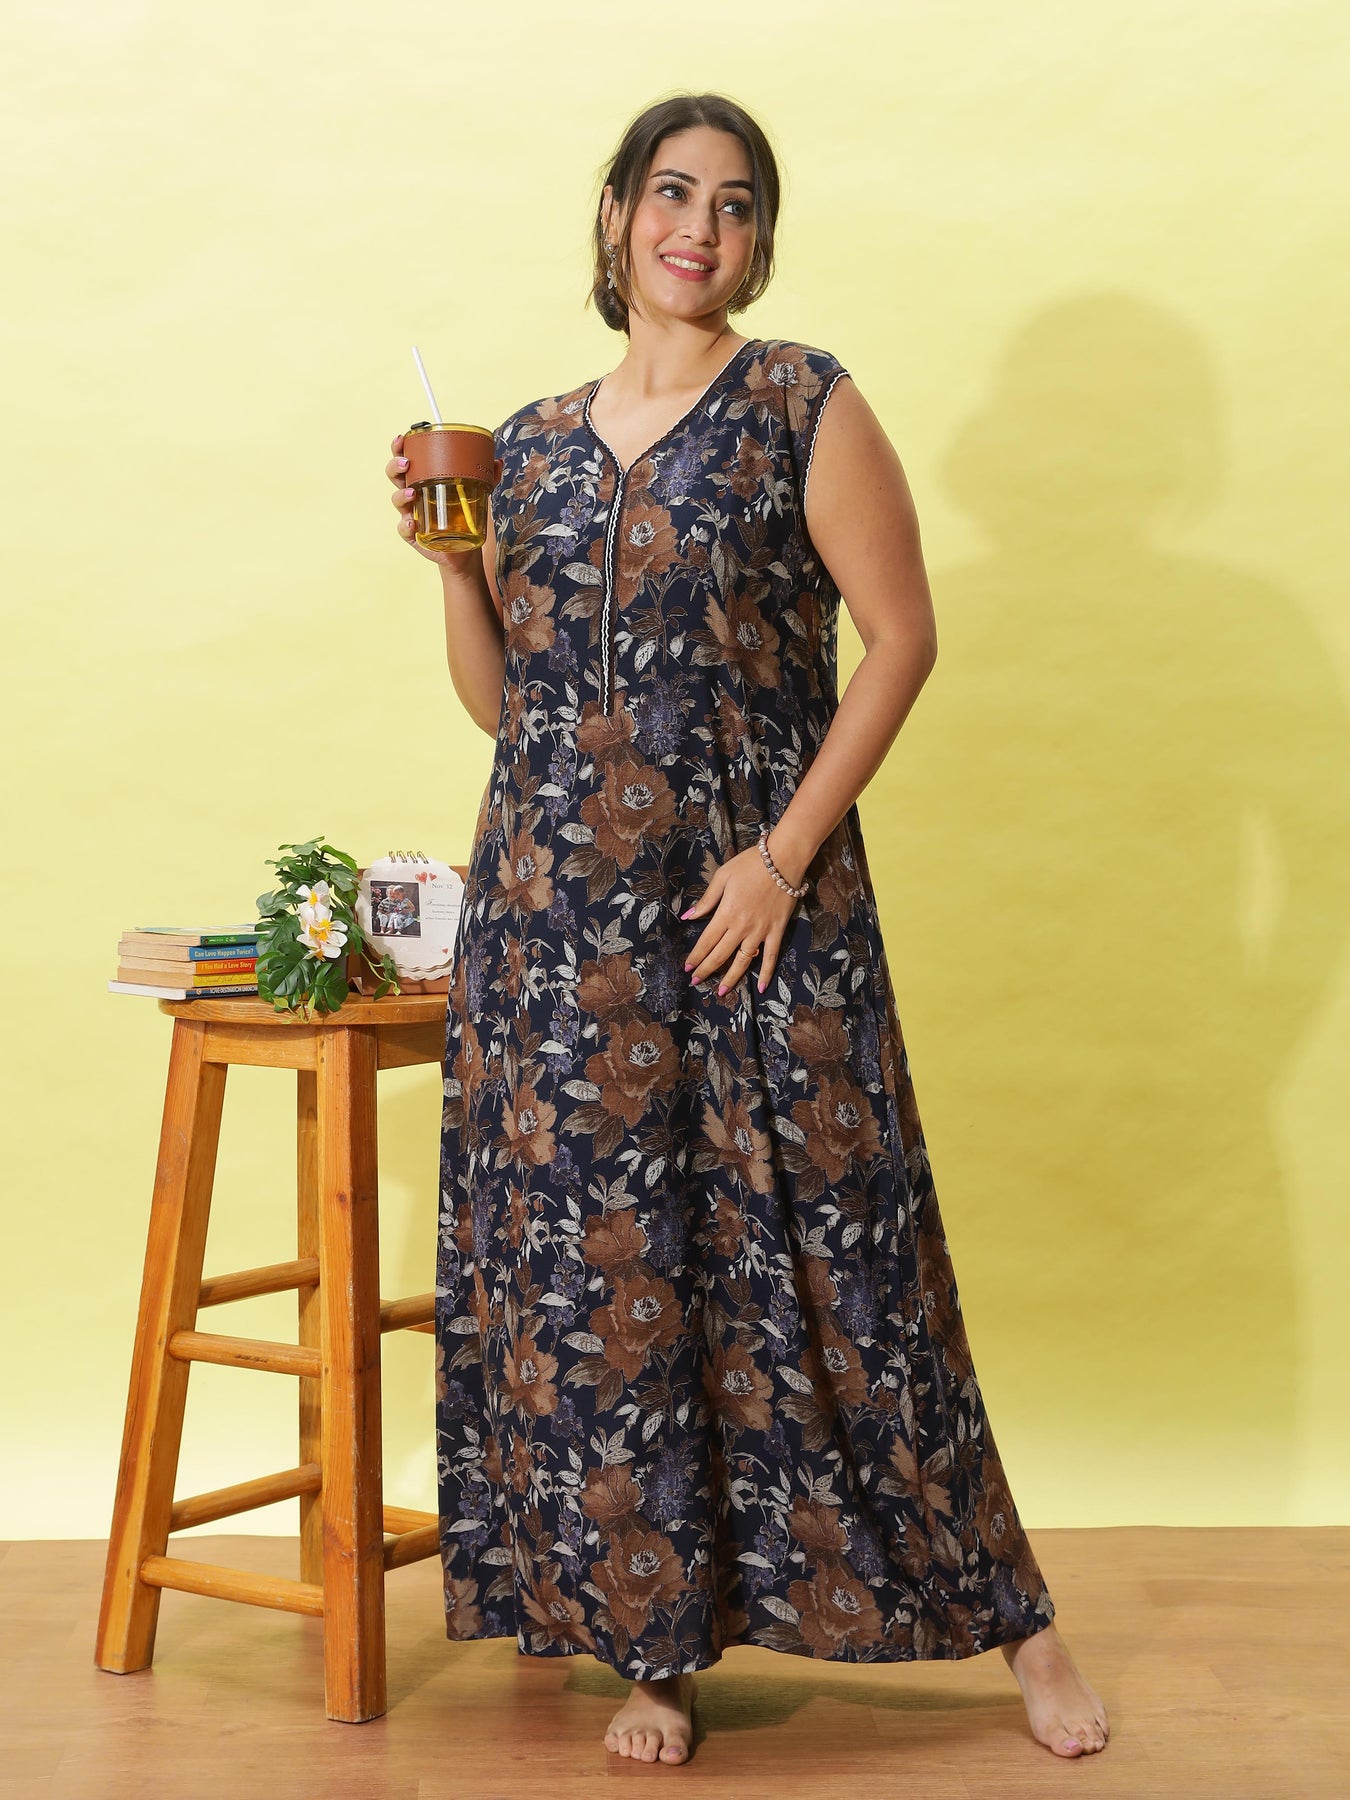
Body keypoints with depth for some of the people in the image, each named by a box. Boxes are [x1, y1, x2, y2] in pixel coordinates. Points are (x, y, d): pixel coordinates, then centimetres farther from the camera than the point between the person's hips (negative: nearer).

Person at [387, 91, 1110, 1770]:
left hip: (752, 907, -4)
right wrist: (450, 562, -2)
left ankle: (1013, 1618, 14)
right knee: (595, 1265, 5)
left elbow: (901, 636, -6)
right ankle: (651, 1640, 19)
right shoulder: (530, 444, 12)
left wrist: (785, 853, -12)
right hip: (556, 919, 4)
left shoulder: (807, 408, -1)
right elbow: (503, 700, 14)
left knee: (821, 1248, -1)